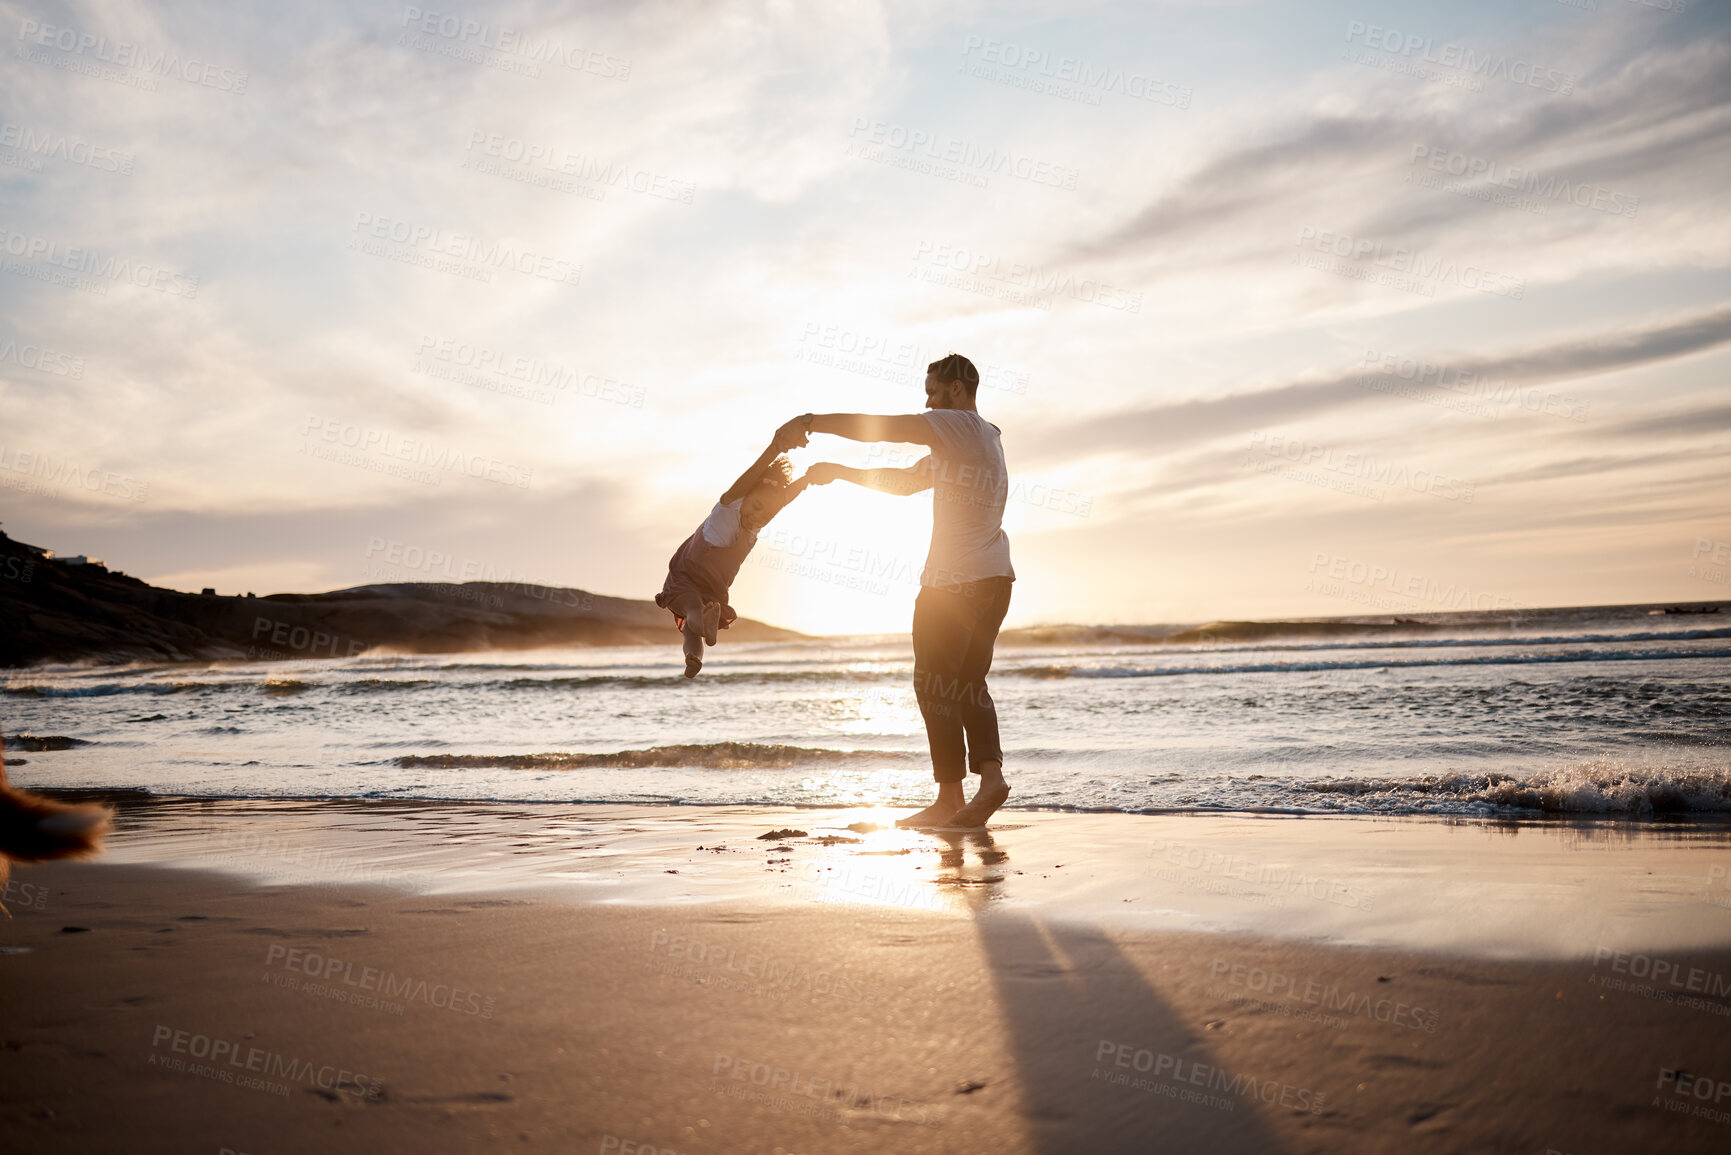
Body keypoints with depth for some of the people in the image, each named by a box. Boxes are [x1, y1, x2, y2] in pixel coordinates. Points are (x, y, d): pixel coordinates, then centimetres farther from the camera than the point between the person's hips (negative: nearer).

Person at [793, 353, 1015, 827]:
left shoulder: (962, 426, -7)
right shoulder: (983, 439, 23)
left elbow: (878, 427, -13)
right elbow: (904, 481, 26)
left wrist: (811, 422, -4)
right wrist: (838, 471, 23)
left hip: (954, 581, -10)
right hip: (994, 577, 10)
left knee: (934, 685, -3)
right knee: (969, 684, 11)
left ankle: (950, 798, -1)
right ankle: (991, 773, -4)